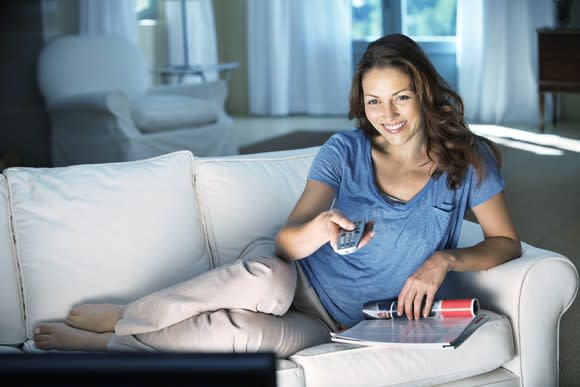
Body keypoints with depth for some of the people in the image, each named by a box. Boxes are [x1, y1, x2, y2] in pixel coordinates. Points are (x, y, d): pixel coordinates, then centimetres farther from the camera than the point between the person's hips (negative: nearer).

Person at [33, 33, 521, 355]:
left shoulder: (466, 161, -5)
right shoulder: (346, 151, -6)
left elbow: (506, 242, 0)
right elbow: (288, 241, -13)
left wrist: (445, 258, -19)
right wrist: (317, 229, -37)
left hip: (339, 323, 0)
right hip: (295, 275, 0)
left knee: (242, 329, -34)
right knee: (265, 279, -40)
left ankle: (102, 343, -15)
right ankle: (123, 316, -19)